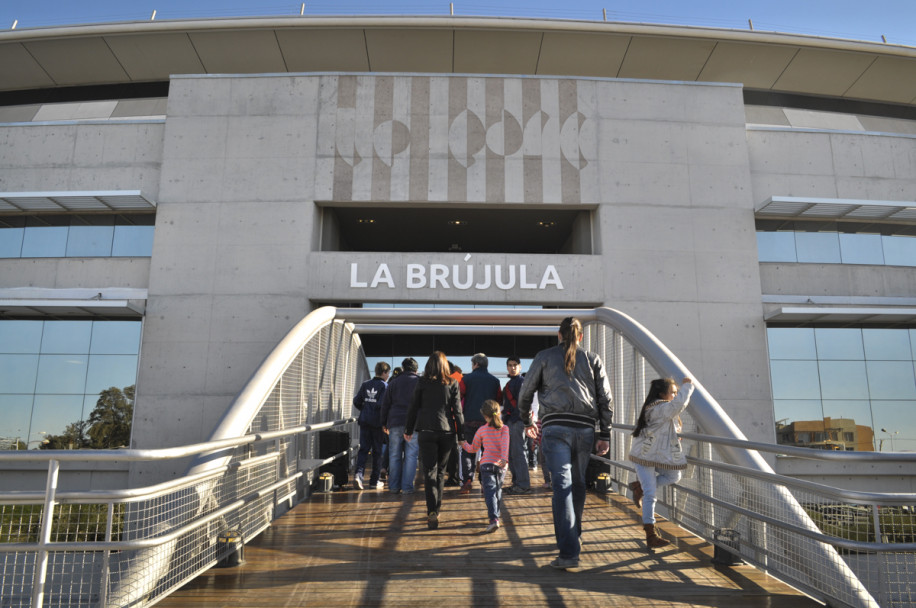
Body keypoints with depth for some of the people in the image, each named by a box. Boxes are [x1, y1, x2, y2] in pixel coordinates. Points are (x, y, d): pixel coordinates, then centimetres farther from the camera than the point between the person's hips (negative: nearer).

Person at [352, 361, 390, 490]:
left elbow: (356, 401, 6)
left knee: (363, 449, 8)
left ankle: (359, 473, -12)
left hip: (365, 421, 4)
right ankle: (374, 481, 13)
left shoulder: (366, 384, 7)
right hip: (378, 422, -4)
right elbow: (382, 404, -21)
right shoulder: (385, 386, -10)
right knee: (377, 451, 7)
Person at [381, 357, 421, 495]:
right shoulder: (420, 382, 4)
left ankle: (394, 486, 11)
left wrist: (384, 423, 16)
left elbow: (385, 404, 10)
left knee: (394, 456, 9)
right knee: (411, 455, 2)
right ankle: (407, 487, 0)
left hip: (395, 423, 2)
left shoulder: (393, 382, 10)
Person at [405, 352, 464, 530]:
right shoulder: (452, 384, 3)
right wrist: (462, 436, 5)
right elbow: (457, 411, 2)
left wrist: (408, 430, 15)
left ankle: (432, 512, -14)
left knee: (430, 472, -1)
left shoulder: (422, 383, 1)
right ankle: (436, 509, 24)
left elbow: (413, 407, 5)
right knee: (441, 471, 15)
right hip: (447, 431, 2)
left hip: (427, 431, -1)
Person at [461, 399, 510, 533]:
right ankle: (496, 514, 28)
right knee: (498, 490, 19)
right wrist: (504, 459, -21)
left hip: (487, 464, -2)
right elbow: (505, 444, -11)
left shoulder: (481, 430, 8)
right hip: (501, 466, 2)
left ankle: (493, 519, -24)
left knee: (490, 492, -10)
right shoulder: (504, 428, 7)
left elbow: (473, 449, 16)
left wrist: (463, 444, 34)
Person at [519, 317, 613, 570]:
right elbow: (605, 399, 9)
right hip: (585, 428, 3)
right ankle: (573, 536, 34)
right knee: (578, 483, 18)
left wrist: (527, 421, 26)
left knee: (562, 486, -8)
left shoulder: (545, 356, 10)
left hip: (555, 428, -3)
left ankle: (569, 552, -14)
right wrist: (605, 435, 10)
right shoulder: (593, 359, 14)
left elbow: (525, 393, 12)